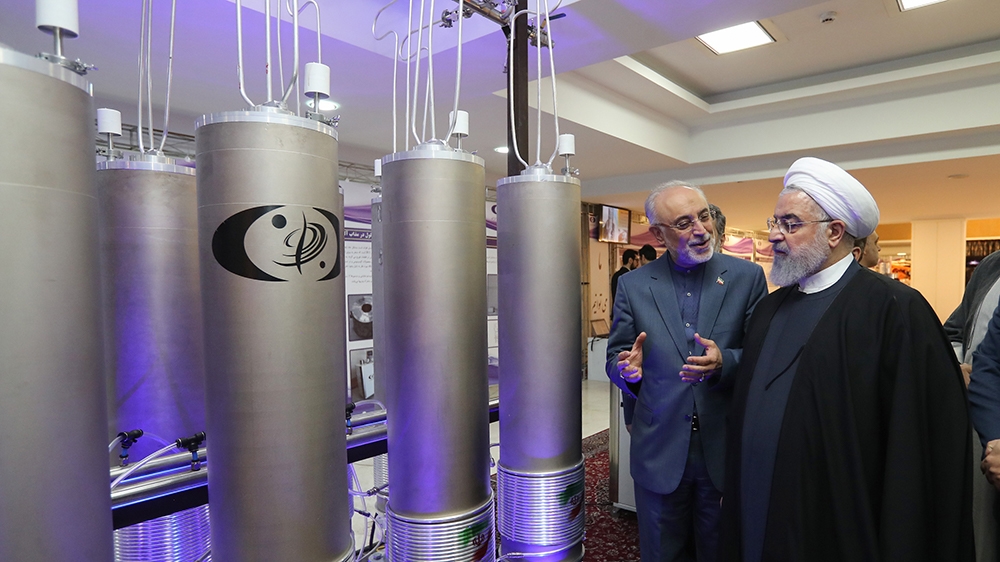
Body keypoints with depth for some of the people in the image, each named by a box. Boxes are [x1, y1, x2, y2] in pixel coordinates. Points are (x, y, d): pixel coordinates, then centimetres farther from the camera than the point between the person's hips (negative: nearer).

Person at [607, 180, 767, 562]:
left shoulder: (747, 277, -2)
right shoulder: (633, 286, -1)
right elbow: (615, 358, 1)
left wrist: (724, 362, -25)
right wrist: (629, 369, -22)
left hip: (726, 449, 0)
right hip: (659, 452, 0)